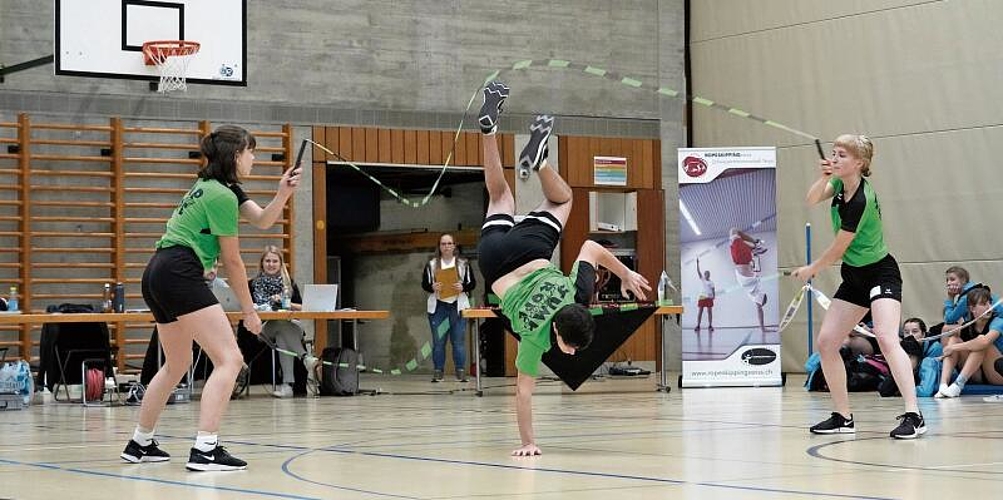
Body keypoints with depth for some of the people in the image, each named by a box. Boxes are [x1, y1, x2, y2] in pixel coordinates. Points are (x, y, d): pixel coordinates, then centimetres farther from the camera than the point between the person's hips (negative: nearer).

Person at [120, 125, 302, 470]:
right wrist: (249, 310, 3)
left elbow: (262, 220, 13)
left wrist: (283, 193, -6)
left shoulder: (220, 187, 19)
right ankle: (204, 450, -21)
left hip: (157, 274, 11)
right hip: (180, 274, -11)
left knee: (177, 364, 24)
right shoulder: (222, 196, -10)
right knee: (229, 360, -12)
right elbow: (232, 261, -6)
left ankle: (140, 444, 32)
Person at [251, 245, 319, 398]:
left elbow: (302, 307, 13)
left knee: (283, 338, -37)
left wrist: (288, 304, -7)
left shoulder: (289, 283, 17)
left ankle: (287, 383, -50)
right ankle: (307, 359, -58)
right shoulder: (254, 284, 15)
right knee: (283, 327, -37)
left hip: (290, 325, 1)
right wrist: (270, 302, -8)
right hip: (264, 327, -1)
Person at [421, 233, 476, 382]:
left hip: (458, 306, 0)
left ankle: (461, 371, 2)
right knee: (438, 341, 2)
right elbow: (424, 284, 7)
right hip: (438, 307, 1)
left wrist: (463, 287, -13)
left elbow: (473, 283, 7)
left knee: (459, 341, -1)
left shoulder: (463, 264, 8)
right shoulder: (431, 265, 8)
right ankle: (438, 371, 6)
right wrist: (432, 287, -14)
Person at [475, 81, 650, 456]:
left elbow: (590, 248, -13)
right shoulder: (536, 335, -36)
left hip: (531, 251, 1)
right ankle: (489, 124, 29)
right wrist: (527, 443, -30)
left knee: (562, 201, 32)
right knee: (501, 198, 26)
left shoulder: (579, 294, -29)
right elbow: (524, 392, -30)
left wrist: (626, 274, 0)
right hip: (496, 263, -1)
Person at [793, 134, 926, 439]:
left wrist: (811, 270, -1)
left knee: (886, 337, -28)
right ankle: (843, 417, 10)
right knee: (826, 342, 0)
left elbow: (838, 249, -17)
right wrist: (823, 178, -29)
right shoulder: (840, 184, 0)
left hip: (880, 273, -9)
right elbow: (812, 200, -10)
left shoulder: (861, 201, -25)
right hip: (853, 276, 9)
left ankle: (914, 416, -31)